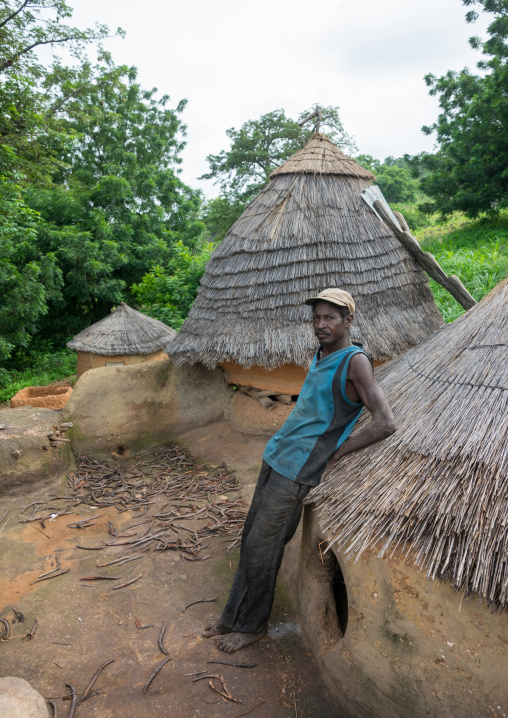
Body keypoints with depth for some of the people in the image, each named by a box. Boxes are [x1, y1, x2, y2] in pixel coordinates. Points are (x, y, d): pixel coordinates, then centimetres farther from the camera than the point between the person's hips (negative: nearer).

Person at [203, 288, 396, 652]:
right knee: (251, 538, 14)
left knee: (260, 547, 1)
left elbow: (385, 424, -21)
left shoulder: (355, 361, -15)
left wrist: (335, 455, -14)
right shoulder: (321, 356, 11)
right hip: (275, 457, 8)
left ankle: (252, 625, 22)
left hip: (297, 470, -8)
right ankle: (233, 617, 30)